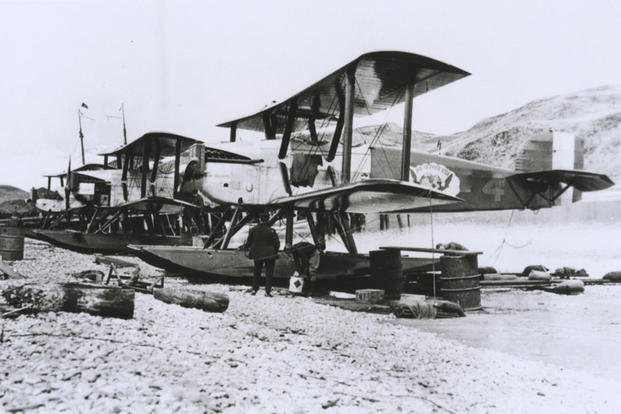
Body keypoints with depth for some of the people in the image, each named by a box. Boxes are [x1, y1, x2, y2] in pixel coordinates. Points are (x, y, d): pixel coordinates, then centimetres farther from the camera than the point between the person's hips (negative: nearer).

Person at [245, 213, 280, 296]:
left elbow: (248, 242, 2)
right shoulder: (271, 231, -14)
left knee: (256, 272, 19)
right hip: (270, 255, -3)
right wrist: (274, 252, 8)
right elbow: (277, 243, -10)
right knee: (269, 273, 4)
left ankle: (254, 289, 20)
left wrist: (246, 246, 25)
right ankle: (267, 291, 0)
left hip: (257, 254, 3)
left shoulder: (253, 230, -6)